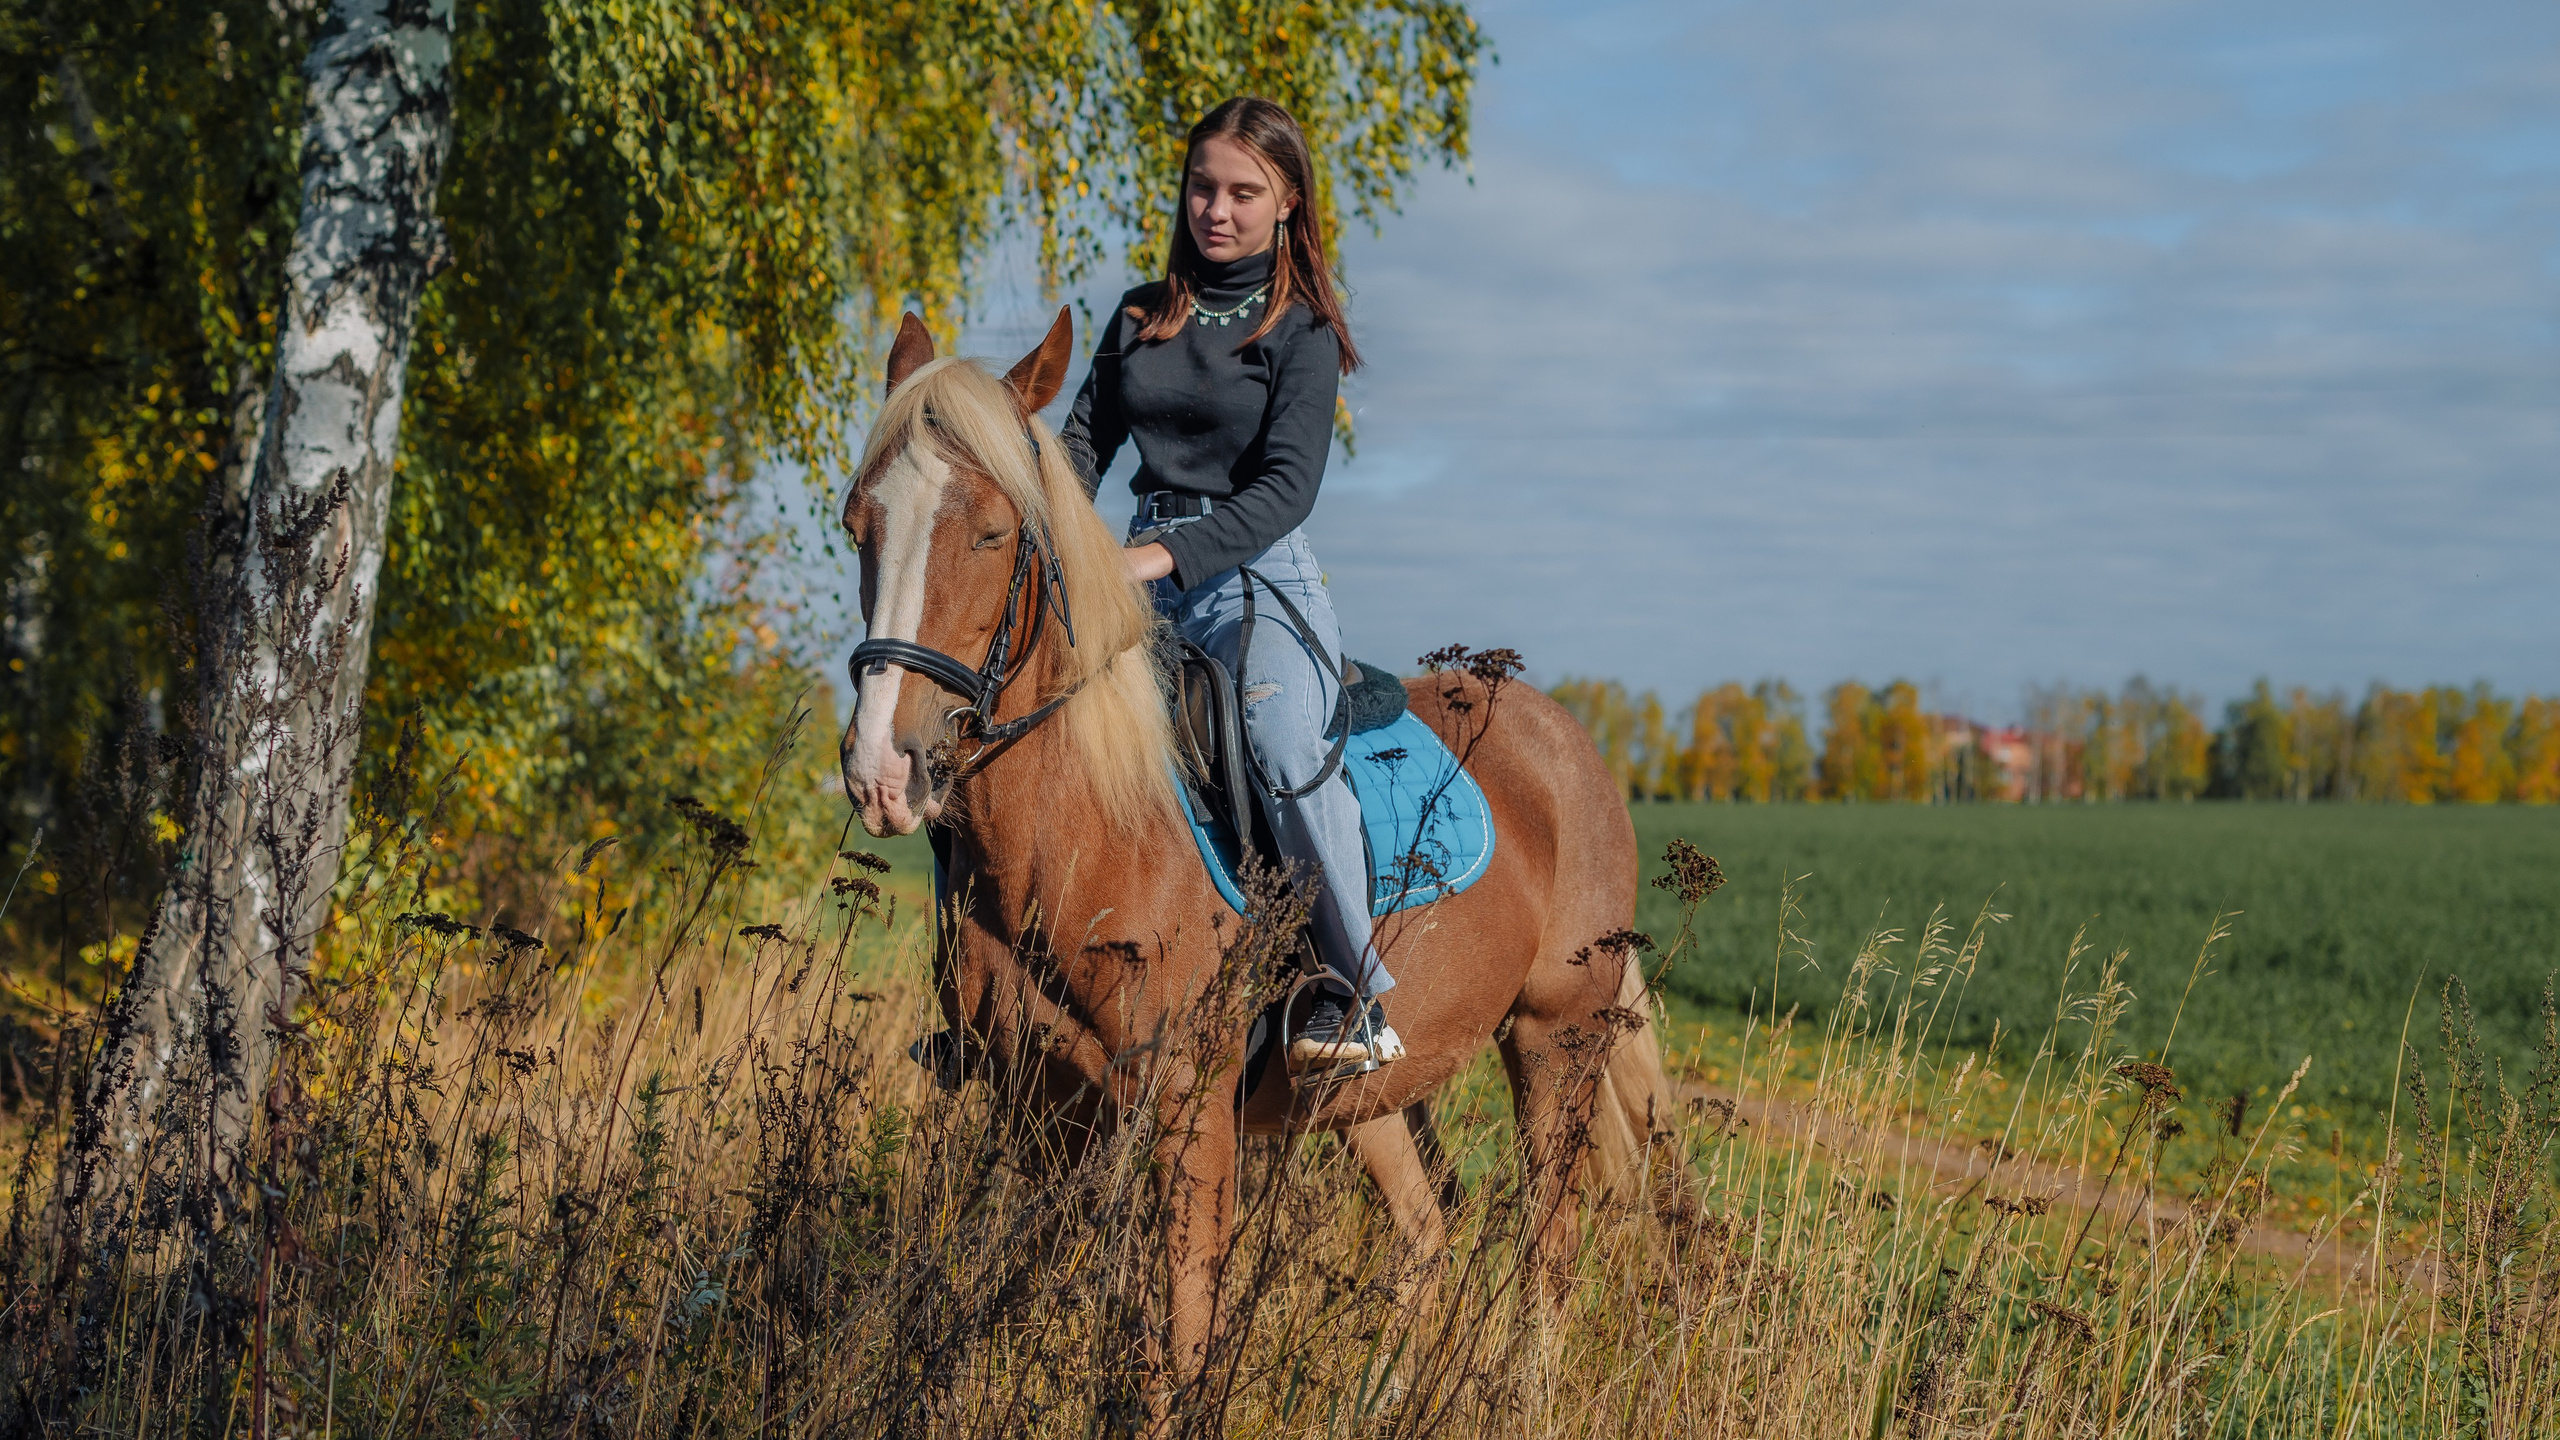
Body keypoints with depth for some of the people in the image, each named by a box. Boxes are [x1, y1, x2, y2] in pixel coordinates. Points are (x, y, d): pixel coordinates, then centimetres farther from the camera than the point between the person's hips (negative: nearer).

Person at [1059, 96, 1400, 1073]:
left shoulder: (1302, 331, -1)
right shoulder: (1143, 316, 14)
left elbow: (1287, 486, -11)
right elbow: (1085, 442, 12)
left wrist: (1168, 553, -25)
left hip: (1257, 577, -5)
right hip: (1144, 580, 5)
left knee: (1283, 741, -30)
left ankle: (1358, 996, -25)